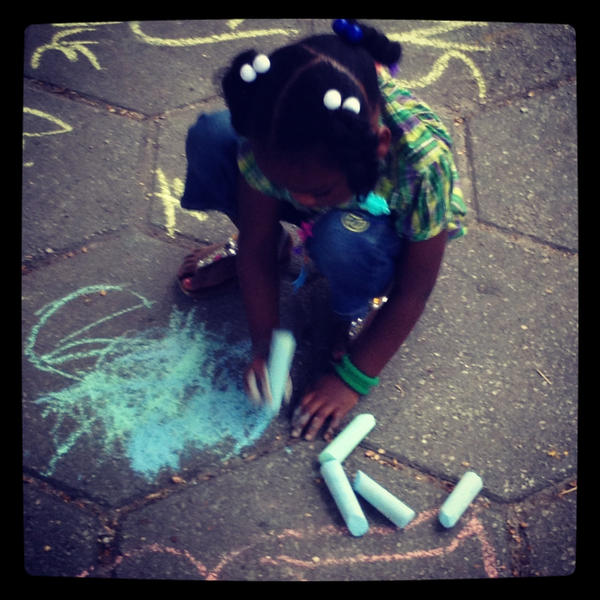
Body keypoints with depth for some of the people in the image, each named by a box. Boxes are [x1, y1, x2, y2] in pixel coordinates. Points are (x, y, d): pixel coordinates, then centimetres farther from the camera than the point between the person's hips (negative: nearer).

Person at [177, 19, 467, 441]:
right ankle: (279, 244, 6)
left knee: (343, 239, -41)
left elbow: (413, 292, -27)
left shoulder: (423, 158, -40)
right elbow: (257, 244, -18)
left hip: (393, 227, -3)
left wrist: (353, 378, -21)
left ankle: (362, 307, -4)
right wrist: (266, 344, -20)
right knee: (210, 137, -20)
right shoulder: (270, 127, -32)